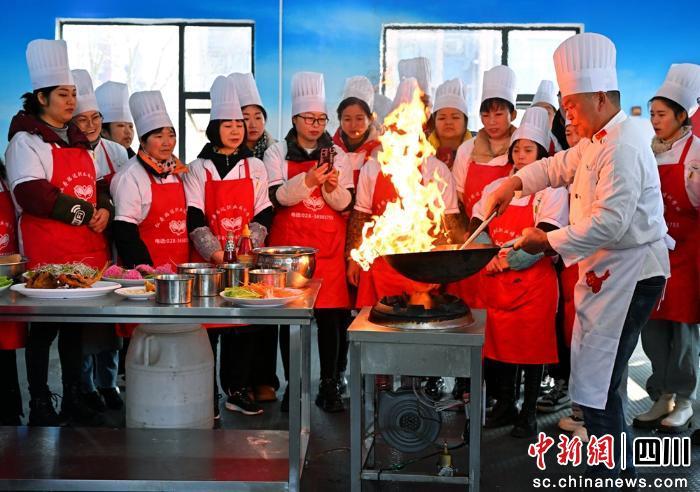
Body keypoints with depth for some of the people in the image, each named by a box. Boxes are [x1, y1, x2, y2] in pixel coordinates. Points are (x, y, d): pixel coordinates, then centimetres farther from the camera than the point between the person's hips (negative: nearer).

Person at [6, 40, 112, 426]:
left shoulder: (79, 140, 18)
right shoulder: (26, 141, -4)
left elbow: (98, 185, 22)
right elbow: (32, 195, -17)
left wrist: (104, 209, -1)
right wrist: (84, 213, -14)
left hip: (86, 250, 7)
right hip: (46, 252, -6)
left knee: (75, 324, 12)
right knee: (43, 328, 1)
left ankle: (73, 400, 22)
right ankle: (40, 406, 12)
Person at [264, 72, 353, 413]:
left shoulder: (336, 155, 12)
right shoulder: (278, 154, 6)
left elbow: (345, 205, 6)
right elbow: (276, 196, -8)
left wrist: (333, 187, -15)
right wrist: (307, 181, -22)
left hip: (329, 248, 1)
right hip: (289, 246, -1)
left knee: (330, 315, -1)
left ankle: (329, 385, 9)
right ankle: (292, 384, 11)